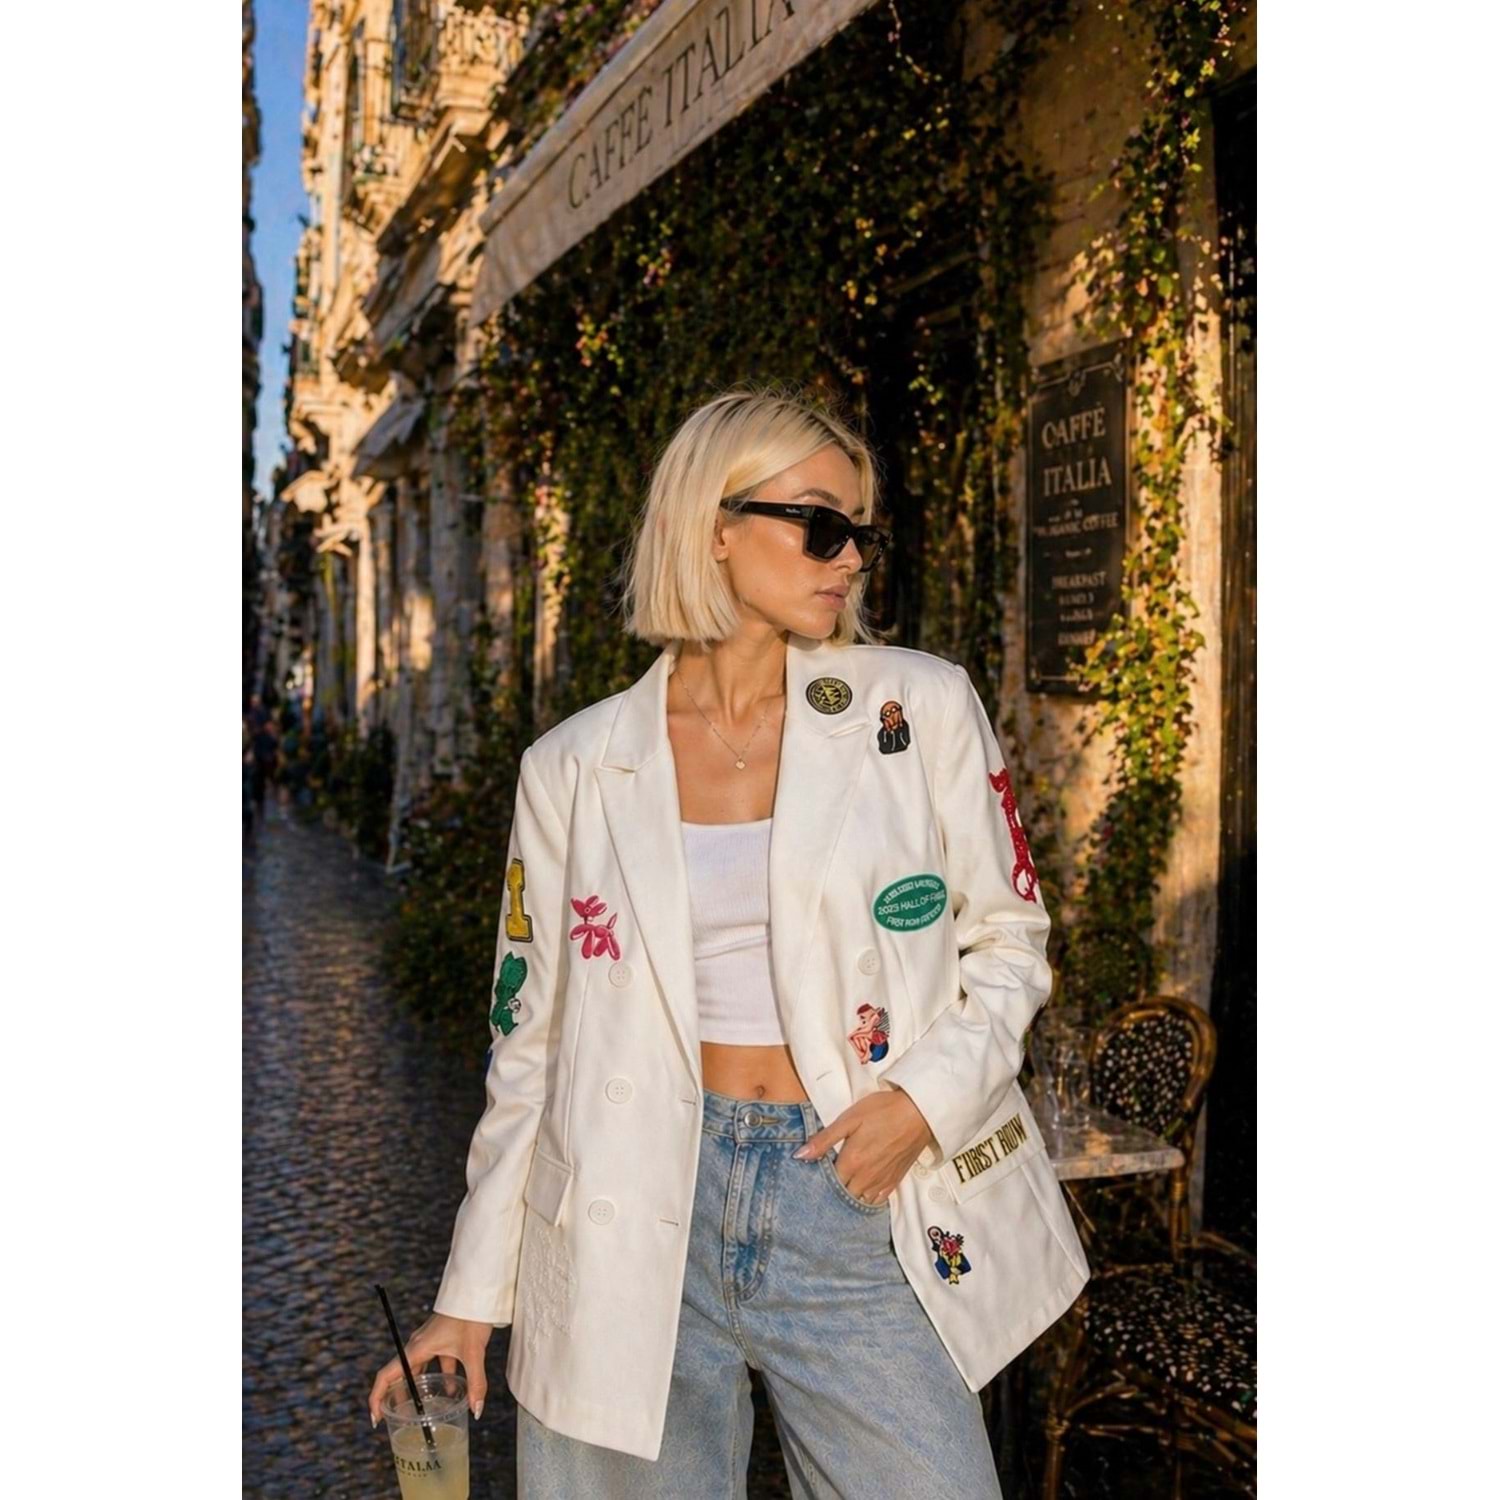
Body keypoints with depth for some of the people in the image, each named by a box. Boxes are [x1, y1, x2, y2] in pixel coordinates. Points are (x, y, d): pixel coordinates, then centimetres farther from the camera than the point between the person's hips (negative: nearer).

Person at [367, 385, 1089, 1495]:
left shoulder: (922, 709, 0)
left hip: (862, 1208, 0)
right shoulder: (577, 769, 2)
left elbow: (1009, 938, 7)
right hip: (643, 1211, 1)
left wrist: (926, 1097, -11)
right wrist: (472, 1296, 9)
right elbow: (534, 1041, 7)